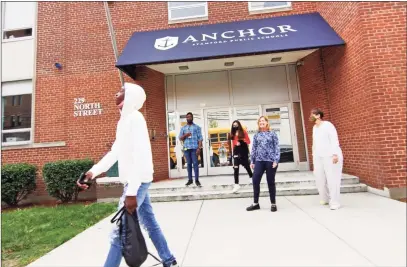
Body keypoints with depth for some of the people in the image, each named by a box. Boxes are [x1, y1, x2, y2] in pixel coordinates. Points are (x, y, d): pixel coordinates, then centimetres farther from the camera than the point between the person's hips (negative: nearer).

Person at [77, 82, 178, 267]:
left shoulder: (135, 118, -15)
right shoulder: (125, 120, 15)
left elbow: (140, 156, -23)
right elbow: (115, 153, 15)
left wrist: (131, 192, -23)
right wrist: (93, 172, 6)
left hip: (138, 181, -10)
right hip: (136, 182, 10)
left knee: (119, 230, 1)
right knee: (150, 223, 18)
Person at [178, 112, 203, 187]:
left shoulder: (197, 127, 5)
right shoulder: (183, 128, 14)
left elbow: (200, 138, 0)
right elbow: (180, 138, 11)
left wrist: (199, 148, -11)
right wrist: (185, 135, -10)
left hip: (194, 148, -3)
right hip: (186, 148, 3)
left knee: (195, 163, -3)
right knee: (189, 164, 7)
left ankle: (197, 180, 5)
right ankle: (190, 179, 15)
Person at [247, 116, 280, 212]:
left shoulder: (272, 134, 4)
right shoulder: (256, 135, 11)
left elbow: (277, 147, -1)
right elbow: (254, 148, 11)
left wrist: (276, 160, -10)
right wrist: (252, 161, 7)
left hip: (270, 161, -2)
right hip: (259, 161, 3)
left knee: (271, 182, 5)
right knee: (255, 180, -2)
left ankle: (273, 204, 20)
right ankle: (256, 203, 12)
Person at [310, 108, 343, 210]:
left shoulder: (327, 125, -5)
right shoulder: (314, 127, 16)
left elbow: (334, 140, -12)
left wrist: (335, 154, -20)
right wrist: (313, 154, 16)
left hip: (330, 156, -7)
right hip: (318, 157, 7)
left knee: (332, 178, -3)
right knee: (319, 178, 7)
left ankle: (334, 202, 5)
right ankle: (325, 199, 22)